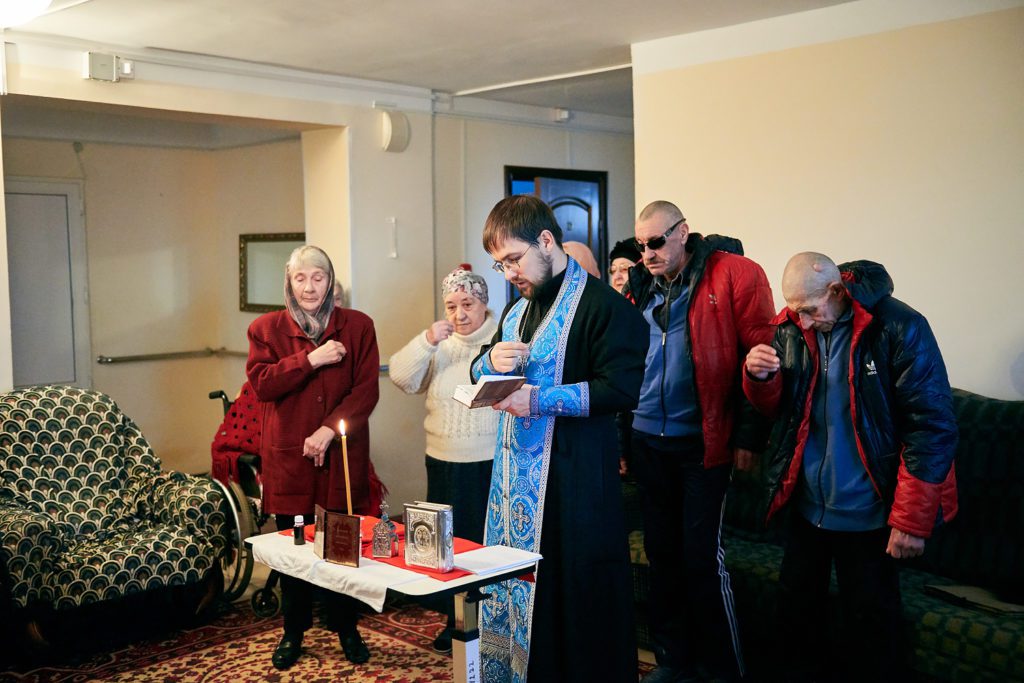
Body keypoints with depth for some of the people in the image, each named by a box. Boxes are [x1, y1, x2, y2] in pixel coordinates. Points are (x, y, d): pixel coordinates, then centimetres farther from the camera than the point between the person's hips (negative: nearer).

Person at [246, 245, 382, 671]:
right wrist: (311, 359, -16)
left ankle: (346, 628, 25)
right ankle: (293, 632, 25)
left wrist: (329, 430, -14)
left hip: (343, 455, 0)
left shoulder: (358, 326, 4)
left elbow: (367, 390, -3)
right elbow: (260, 384, -8)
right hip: (288, 457, 0)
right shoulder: (266, 329, 5)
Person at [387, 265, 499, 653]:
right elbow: (402, 378, -1)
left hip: (493, 465, -4)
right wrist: (426, 341, -12)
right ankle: (456, 623, 29)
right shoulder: (438, 344, 10)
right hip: (445, 464, 5)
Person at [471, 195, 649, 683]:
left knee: (572, 594, -1)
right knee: (511, 589, 13)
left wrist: (540, 399, -24)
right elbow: (479, 371, 24)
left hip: (572, 479, -8)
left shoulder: (602, 305, -11)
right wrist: (491, 360, 0)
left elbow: (622, 389, -20)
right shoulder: (517, 309, 17)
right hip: (514, 473, 8)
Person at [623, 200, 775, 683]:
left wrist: (748, 435, -12)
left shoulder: (733, 275, -8)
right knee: (661, 552, 13)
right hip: (647, 440, 6)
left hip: (703, 442, -5)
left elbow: (762, 353, -10)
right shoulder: (639, 285, 9)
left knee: (702, 554, -2)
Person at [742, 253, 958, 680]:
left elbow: (932, 426, -15)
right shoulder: (792, 327, 0)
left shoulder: (899, 329, -16)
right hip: (806, 505, 5)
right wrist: (760, 377, -13)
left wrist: (912, 519, -15)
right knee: (796, 611, 17)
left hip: (867, 513, -5)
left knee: (872, 628, 8)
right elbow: (775, 407, 11)